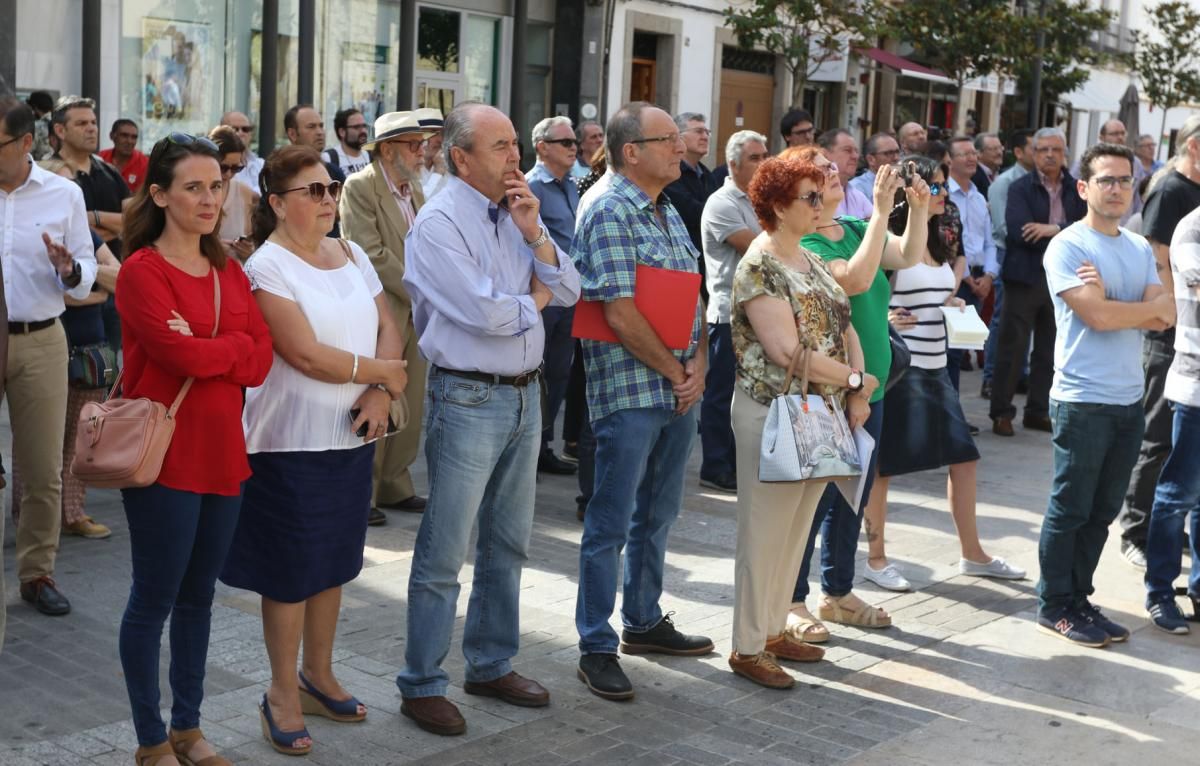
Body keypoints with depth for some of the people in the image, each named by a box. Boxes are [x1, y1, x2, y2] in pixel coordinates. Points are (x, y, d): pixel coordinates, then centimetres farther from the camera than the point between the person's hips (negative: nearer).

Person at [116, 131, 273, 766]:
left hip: (223, 453, 6)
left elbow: (262, 361, 0)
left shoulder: (229, 271, 10)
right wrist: (235, 345, -5)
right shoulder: (142, 271, -9)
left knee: (198, 595, 16)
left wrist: (202, 347, -13)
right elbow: (181, 357, -20)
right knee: (154, 599, 5)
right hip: (165, 456, -6)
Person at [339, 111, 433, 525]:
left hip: (415, 313, 7)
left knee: (410, 407, 10)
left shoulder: (415, 190, 15)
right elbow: (373, 254, -16)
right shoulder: (360, 187, -8)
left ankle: (395, 486, 21)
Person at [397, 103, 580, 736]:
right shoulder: (440, 222, -14)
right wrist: (535, 299, -4)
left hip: (524, 393, 8)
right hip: (468, 399, -8)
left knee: (509, 542, 17)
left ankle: (490, 664, 32)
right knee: (444, 552, 0)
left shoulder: (517, 212, 8)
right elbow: (484, 313, -23)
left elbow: (569, 290, 5)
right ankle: (421, 684, 14)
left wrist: (534, 234, -9)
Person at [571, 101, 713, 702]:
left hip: (680, 391, 8)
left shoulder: (669, 213, 14)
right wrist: (675, 371, -10)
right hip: (629, 391, -8)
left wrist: (697, 365, -1)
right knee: (611, 523, 0)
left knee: (657, 515, 18)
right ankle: (597, 648, 10)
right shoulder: (609, 214, -13)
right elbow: (622, 315, -19)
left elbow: (692, 299, 15)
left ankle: (643, 621, 33)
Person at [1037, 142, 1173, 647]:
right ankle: (1055, 606, 14)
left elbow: (1166, 318, 1)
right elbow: (1097, 316, -20)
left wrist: (1107, 298, -15)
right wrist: (1152, 304, -4)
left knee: (1103, 511, 13)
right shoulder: (1068, 247, -9)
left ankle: (1079, 599, 24)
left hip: (1129, 400, 7)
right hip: (1083, 401, -7)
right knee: (1070, 510, 2)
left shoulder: (1140, 249, 12)